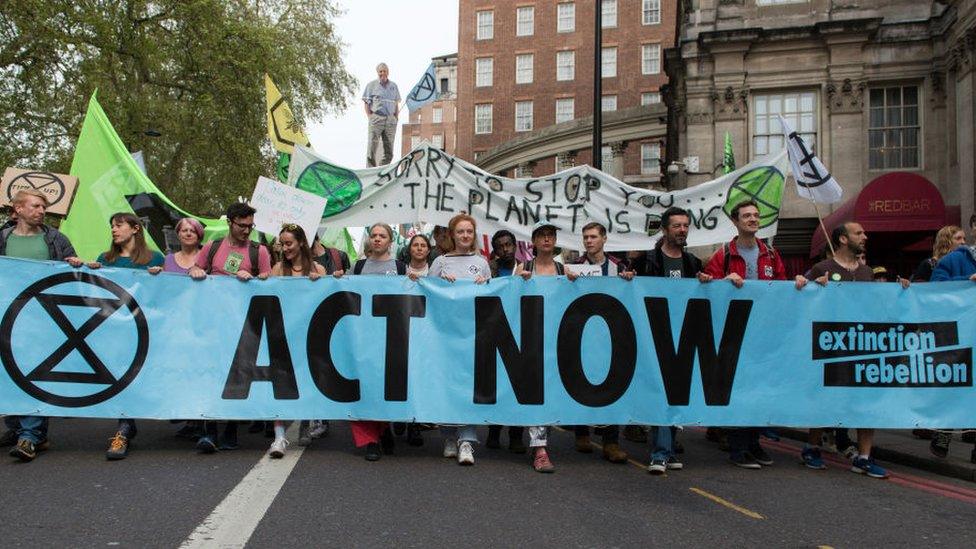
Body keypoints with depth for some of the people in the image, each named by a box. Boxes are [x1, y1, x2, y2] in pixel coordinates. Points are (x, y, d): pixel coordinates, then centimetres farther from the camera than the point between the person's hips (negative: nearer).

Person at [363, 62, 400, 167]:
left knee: (389, 151, 3)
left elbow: (397, 104, 18)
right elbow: (366, 103, 4)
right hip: (376, 118, -3)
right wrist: (370, 117, -5)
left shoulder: (393, 86, 16)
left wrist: (396, 117, 7)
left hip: (391, 120, 4)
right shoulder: (371, 85, 6)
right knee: (371, 148, -9)